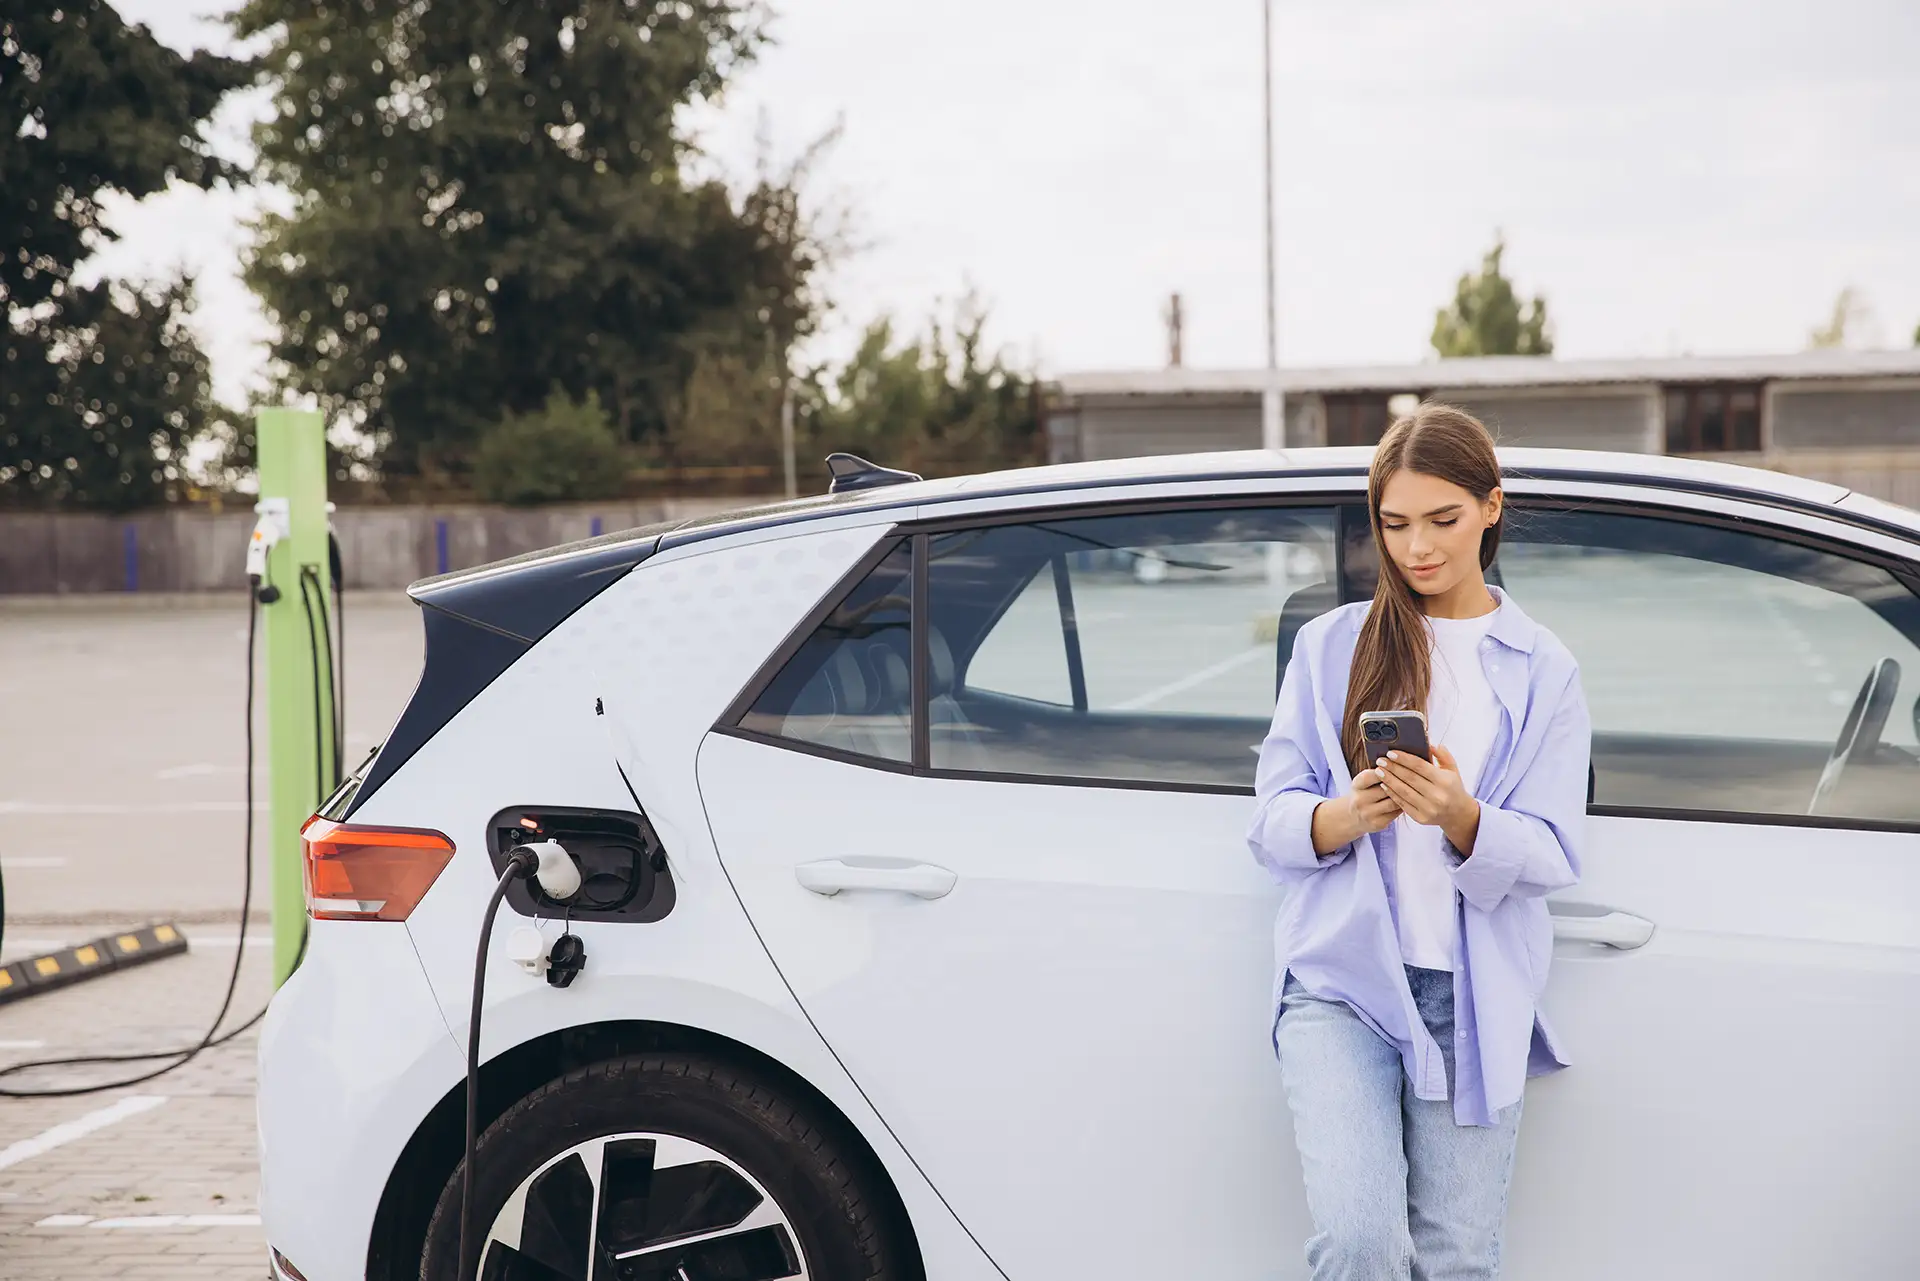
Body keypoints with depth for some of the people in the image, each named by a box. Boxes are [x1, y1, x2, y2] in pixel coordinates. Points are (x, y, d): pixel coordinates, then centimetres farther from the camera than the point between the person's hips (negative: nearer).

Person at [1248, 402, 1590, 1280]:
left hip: (1476, 994, 1)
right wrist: (1348, 815, -18)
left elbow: (1551, 856, 1)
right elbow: (1272, 819, 4)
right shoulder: (1329, 646, 10)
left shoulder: (1542, 671, 10)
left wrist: (1461, 819, -20)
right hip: (1341, 977, -1)